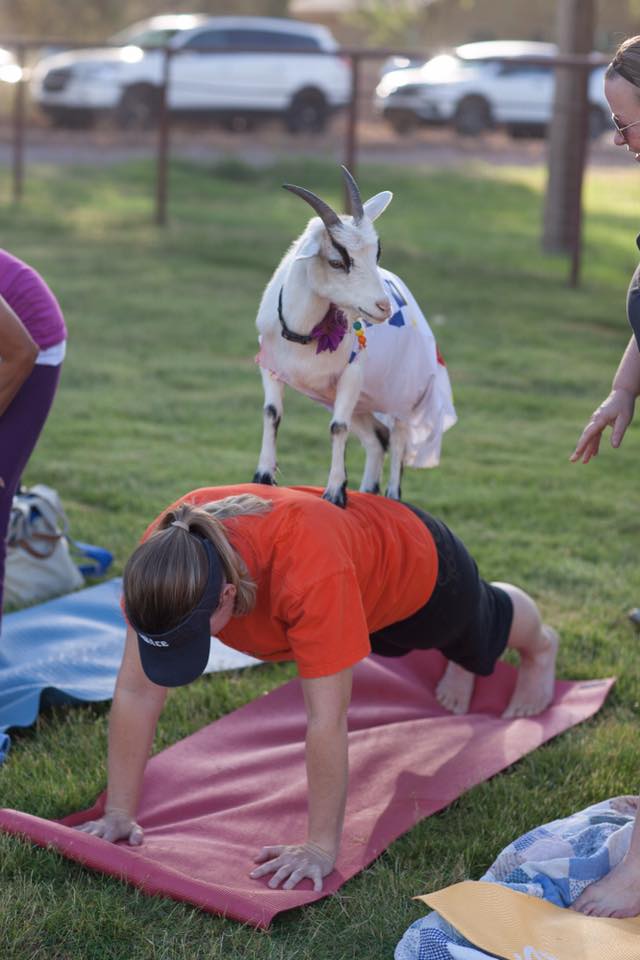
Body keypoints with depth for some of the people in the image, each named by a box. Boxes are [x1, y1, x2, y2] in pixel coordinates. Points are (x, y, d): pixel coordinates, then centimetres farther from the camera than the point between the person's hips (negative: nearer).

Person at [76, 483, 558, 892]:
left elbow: (328, 720, -48)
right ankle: (459, 662, 72)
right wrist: (119, 814, -28)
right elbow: (137, 691, -31)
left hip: (416, 560, -4)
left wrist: (321, 848, -42)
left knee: (481, 628, 33)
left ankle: (540, 644, 68)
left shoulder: (311, 569, -54)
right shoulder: (161, 556, -38)